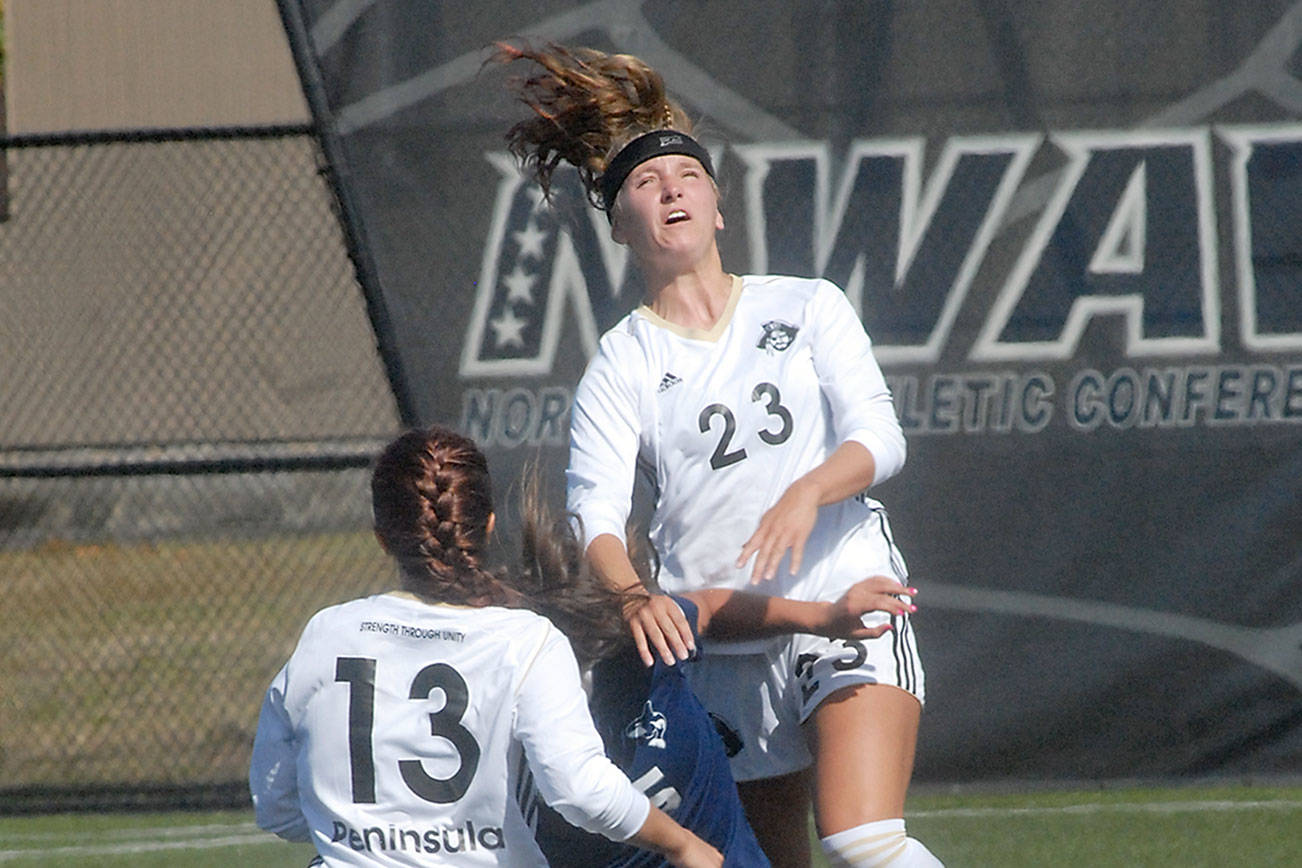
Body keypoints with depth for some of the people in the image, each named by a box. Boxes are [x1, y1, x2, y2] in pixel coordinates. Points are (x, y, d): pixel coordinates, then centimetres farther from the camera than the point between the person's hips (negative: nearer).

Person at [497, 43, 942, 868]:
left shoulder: (808, 306, 10)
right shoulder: (621, 363, 7)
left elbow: (879, 436, -1)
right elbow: (594, 511, -7)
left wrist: (808, 492, -23)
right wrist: (632, 596, -29)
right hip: (719, 641, 2)